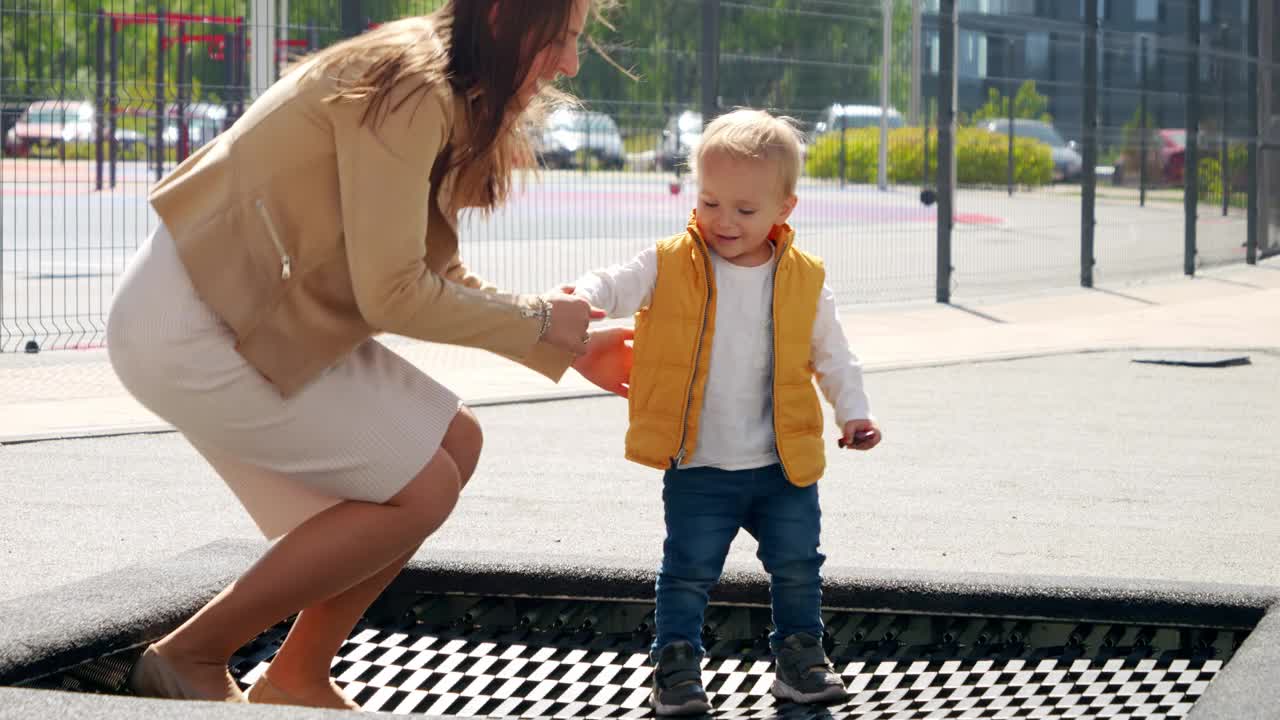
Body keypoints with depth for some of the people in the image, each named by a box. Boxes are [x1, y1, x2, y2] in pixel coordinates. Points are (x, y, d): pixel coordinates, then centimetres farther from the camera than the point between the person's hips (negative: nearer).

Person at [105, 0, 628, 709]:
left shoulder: (447, 101, 11)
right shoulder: (411, 92, -21)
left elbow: (439, 276, 18)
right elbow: (392, 296, -22)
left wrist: (569, 348, 14)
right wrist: (533, 320, -9)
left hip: (250, 316, 10)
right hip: (189, 330, -10)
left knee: (453, 443, 9)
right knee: (419, 489, -8)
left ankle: (297, 678, 15)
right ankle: (190, 657, 2)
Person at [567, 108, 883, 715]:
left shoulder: (804, 280, -1)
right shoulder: (670, 266, -5)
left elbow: (831, 353, 10)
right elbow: (616, 286, -14)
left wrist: (852, 412, 3)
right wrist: (582, 299, -35)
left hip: (783, 465, 2)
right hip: (698, 467, -2)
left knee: (797, 565, 10)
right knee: (688, 571, 0)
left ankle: (801, 656, 27)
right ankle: (676, 665, 13)